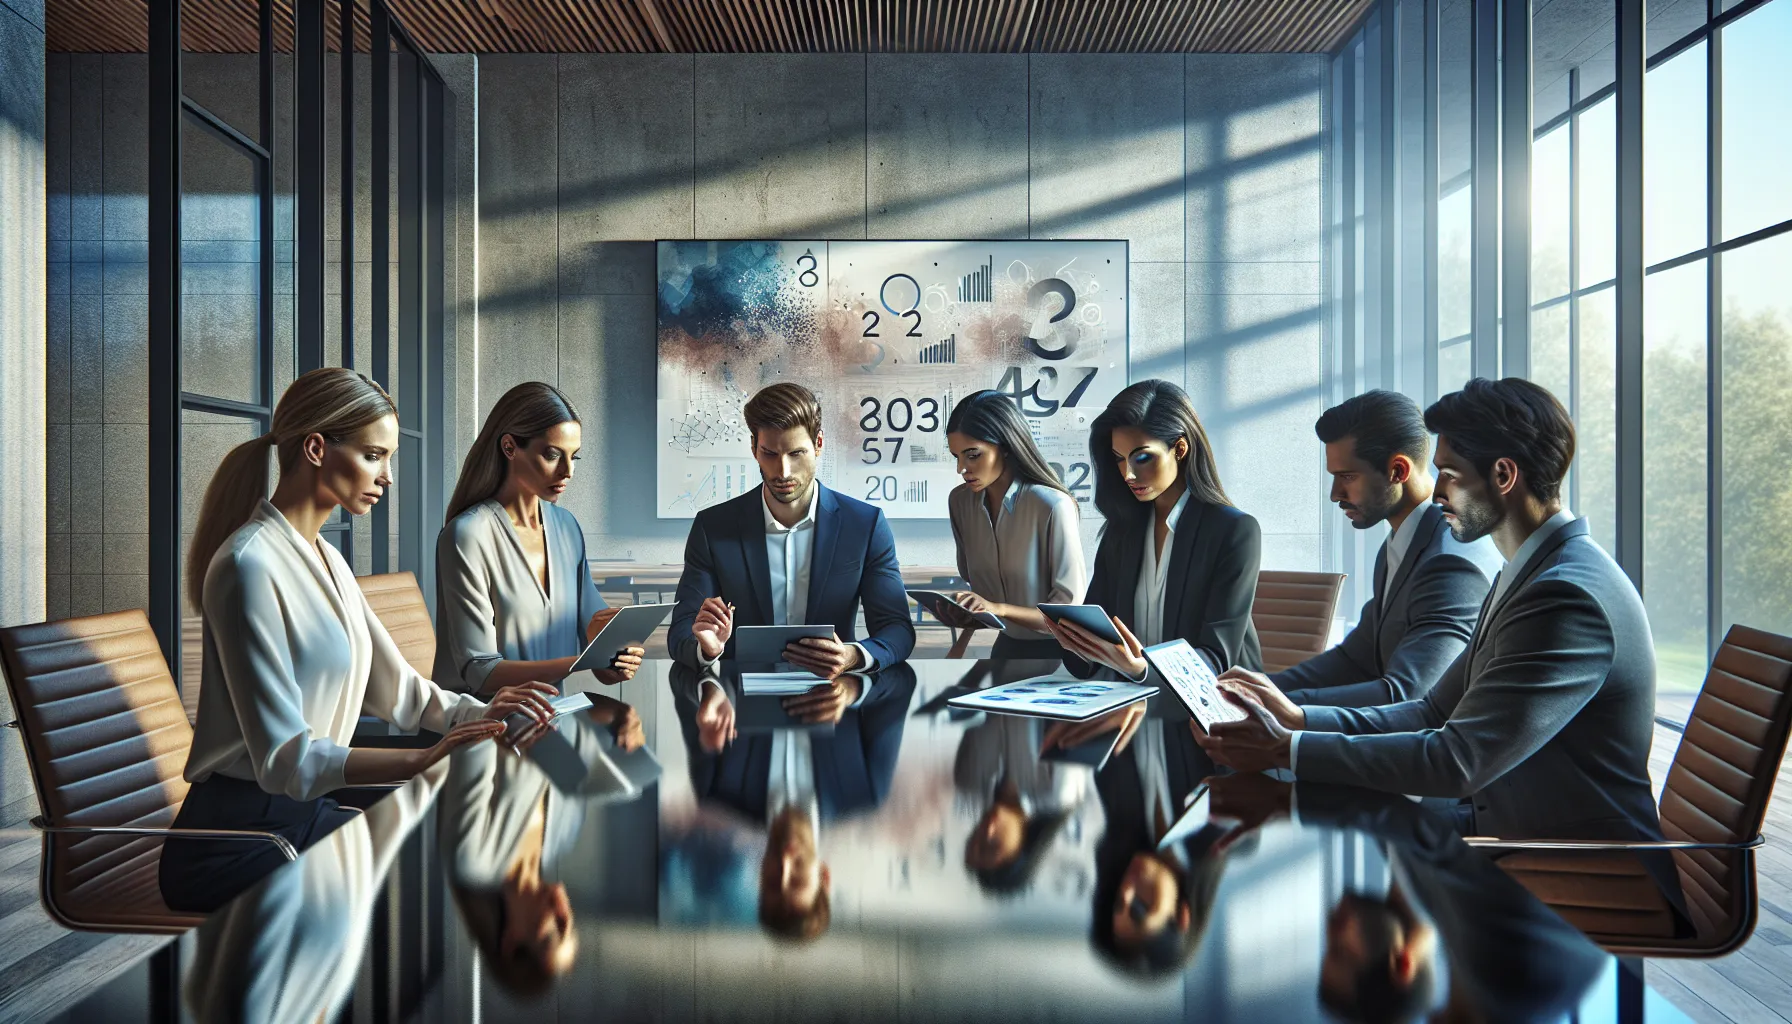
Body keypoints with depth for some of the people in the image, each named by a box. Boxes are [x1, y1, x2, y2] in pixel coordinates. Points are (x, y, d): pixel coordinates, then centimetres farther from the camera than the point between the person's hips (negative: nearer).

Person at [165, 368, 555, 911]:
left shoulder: (327, 561, 11)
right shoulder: (250, 565, -19)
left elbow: (399, 690, 12)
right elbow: (284, 759, -24)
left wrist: (480, 714, -6)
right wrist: (423, 760, -35)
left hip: (304, 817, 8)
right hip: (238, 841, -8)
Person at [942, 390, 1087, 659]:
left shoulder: (1052, 506, -23)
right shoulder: (959, 500, -5)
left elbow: (1071, 609, -20)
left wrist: (999, 608, -30)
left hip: (1056, 649, -5)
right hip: (1007, 646, 5)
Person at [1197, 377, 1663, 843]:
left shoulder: (1570, 596, -23)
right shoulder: (1527, 576, 11)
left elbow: (1458, 760, -26)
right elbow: (1437, 712, 9)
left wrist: (1286, 749, -22)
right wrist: (1301, 720, -2)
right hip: (1507, 827, 8)